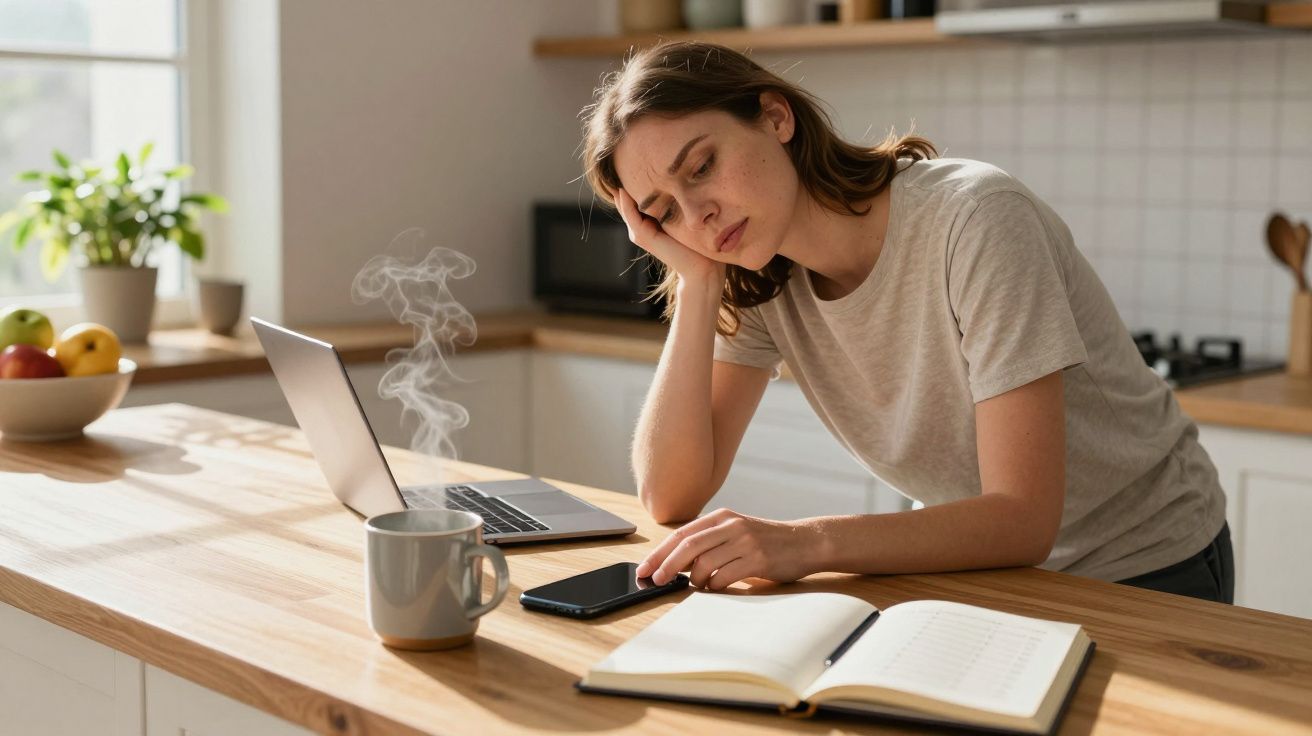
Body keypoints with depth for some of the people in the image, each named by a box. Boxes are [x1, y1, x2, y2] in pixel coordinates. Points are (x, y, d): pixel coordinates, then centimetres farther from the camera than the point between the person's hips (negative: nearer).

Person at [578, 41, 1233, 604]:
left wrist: (806, 543, -40)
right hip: (978, 566, 4)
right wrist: (696, 282, -19)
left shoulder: (974, 220, -26)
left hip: (1143, 576, -4)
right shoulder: (756, 285, -7)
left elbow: (1022, 520, -29)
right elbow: (671, 498, -14)